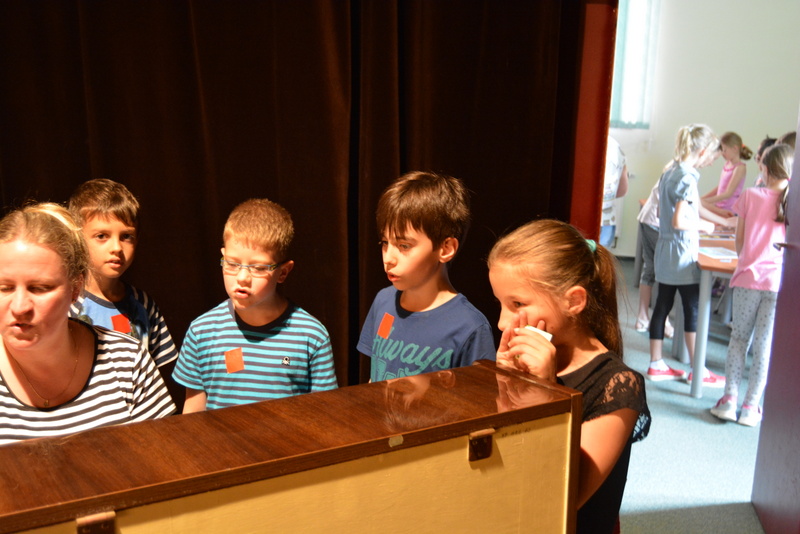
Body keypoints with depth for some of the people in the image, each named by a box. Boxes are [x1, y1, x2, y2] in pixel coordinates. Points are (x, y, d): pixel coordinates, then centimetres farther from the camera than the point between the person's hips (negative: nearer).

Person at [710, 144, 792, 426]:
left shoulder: (750, 196, -1)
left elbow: (739, 243, 5)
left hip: (749, 277, 0)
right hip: (779, 280, 1)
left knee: (739, 337, 12)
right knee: (765, 345, 6)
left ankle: (729, 399, 8)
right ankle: (750, 407, 11)